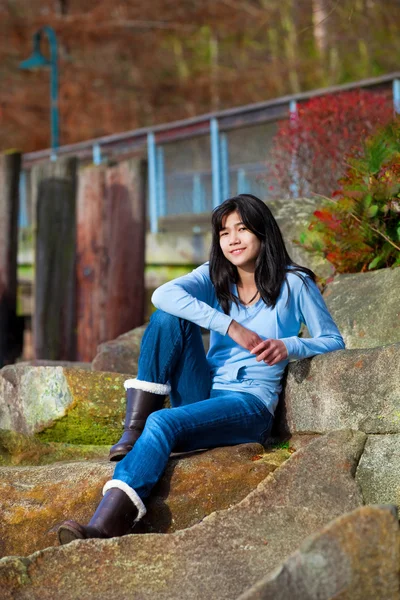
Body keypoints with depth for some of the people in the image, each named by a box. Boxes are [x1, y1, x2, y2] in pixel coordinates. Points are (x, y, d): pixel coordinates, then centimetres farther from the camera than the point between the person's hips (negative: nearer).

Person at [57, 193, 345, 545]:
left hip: (251, 405, -4)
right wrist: (231, 327, -23)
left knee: (162, 423, -31)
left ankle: (105, 525, -44)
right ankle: (134, 430, -20)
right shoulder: (215, 277, 9)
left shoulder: (295, 284, 2)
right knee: (169, 318, -16)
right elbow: (163, 295, -11)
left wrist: (288, 346, -18)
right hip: (203, 394, 5)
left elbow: (333, 341, 2)